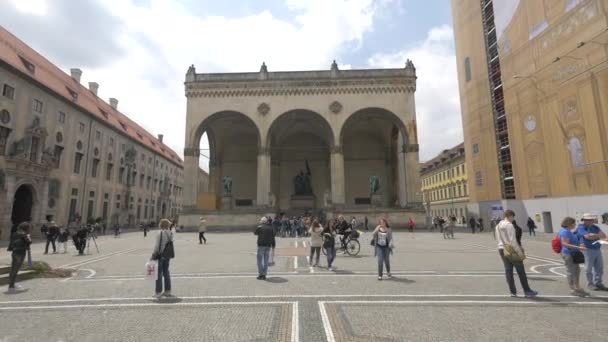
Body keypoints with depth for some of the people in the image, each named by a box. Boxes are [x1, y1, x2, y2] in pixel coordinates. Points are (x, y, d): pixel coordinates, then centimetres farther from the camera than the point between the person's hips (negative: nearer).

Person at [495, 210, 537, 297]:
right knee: (520, 270, 4)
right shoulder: (509, 225, -14)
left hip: (501, 249, 7)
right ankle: (527, 291, 12)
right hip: (511, 250, -7)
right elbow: (512, 240, -19)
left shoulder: (498, 225, 10)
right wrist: (519, 251, -16)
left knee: (508, 270, 10)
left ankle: (513, 292, 14)